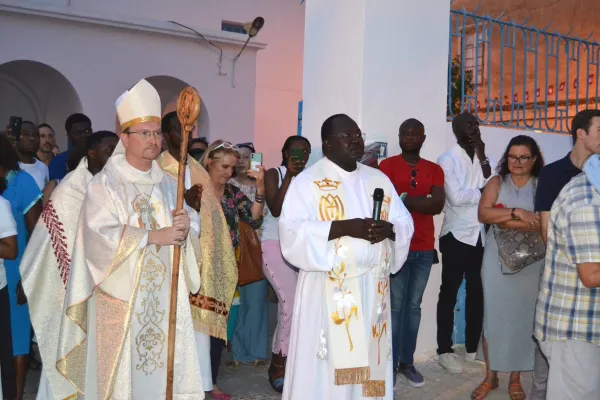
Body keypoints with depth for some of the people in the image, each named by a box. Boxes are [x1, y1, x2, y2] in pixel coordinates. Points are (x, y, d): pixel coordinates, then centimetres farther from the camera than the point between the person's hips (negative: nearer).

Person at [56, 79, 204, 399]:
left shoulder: (167, 184, 12)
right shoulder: (104, 184, -5)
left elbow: (192, 220, 11)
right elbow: (99, 235, -17)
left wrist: (186, 224, -12)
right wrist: (153, 236, -19)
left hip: (164, 294, 5)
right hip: (121, 294, -4)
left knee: (165, 363, 7)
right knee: (122, 370, 1)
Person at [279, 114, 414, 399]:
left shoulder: (379, 179, 14)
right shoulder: (307, 181, -2)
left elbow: (406, 223, 12)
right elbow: (292, 230, -13)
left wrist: (389, 228, -11)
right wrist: (345, 227, -22)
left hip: (374, 288, 5)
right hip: (329, 290, -4)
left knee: (369, 361, 10)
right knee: (327, 367, 0)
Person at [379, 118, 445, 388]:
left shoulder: (434, 170, 12)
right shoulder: (387, 165, 1)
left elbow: (438, 205, -3)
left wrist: (405, 199, -11)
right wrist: (423, 201, -11)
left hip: (425, 248, 4)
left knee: (414, 306, 9)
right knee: (395, 306, -3)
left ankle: (407, 362, 18)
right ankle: (390, 366, 5)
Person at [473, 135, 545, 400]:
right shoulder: (497, 182, 4)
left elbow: (544, 224, -13)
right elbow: (483, 213, -10)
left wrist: (502, 219, -13)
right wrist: (517, 213, -20)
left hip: (530, 261, 0)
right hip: (497, 259, 1)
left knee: (523, 315, 7)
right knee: (493, 314, 5)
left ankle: (515, 378, 22)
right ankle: (490, 376, 19)